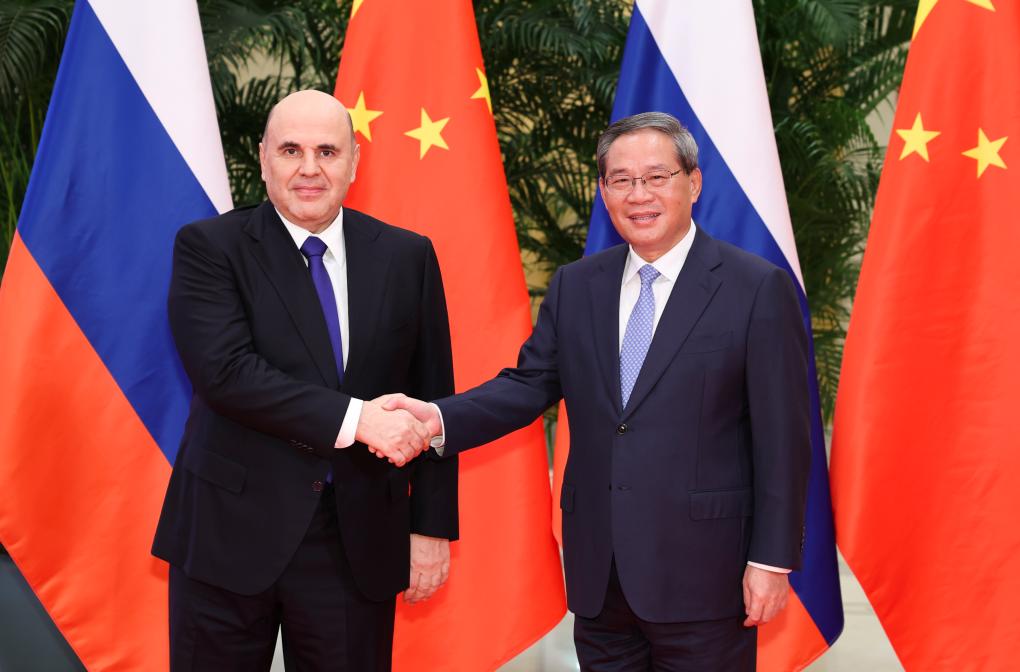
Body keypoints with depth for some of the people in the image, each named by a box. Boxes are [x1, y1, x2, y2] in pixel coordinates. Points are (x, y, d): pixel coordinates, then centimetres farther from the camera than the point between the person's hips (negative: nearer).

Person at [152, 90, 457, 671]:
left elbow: (431, 401, 7)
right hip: (230, 535, -1)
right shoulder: (209, 247, -3)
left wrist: (432, 527, 4)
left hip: (357, 543, 2)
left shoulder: (407, 257, 5)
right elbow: (223, 372, -17)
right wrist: (356, 417, -21)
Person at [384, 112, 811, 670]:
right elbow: (529, 384, 5)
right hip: (598, 570, 5)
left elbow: (783, 437, -8)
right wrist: (440, 417, -13)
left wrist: (773, 560, -9)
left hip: (701, 571, -4)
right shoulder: (575, 286, 8)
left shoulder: (758, 288, -7)